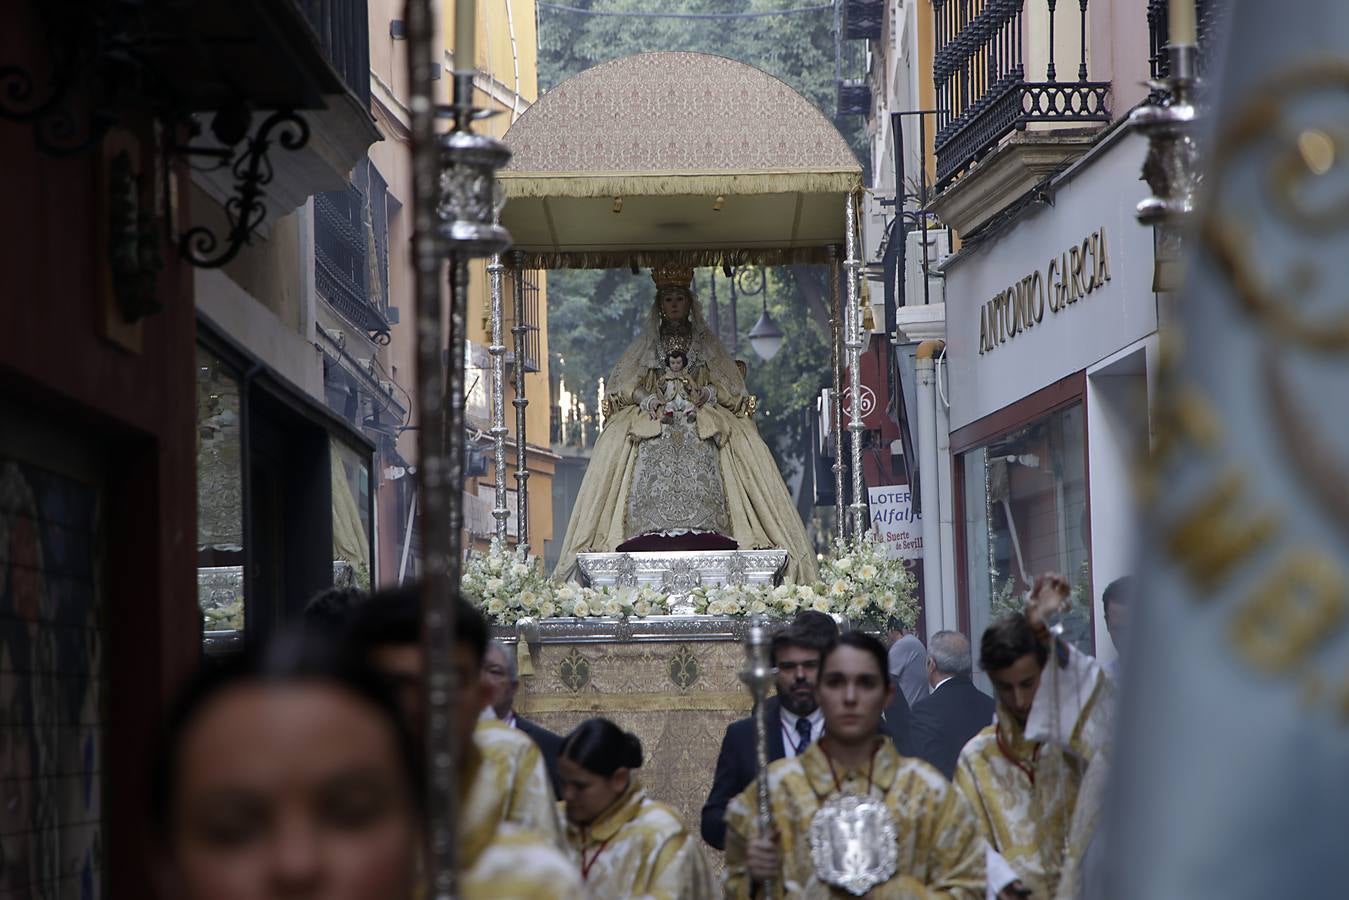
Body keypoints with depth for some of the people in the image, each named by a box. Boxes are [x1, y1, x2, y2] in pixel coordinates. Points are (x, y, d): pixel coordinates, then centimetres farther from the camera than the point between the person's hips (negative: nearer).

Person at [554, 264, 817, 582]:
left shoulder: (706, 342, 18)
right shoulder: (645, 345, 19)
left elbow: (732, 385, 13)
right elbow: (621, 386, 13)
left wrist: (709, 393, -8)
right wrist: (645, 398, -7)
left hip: (702, 422, 0)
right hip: (653, 423, 0)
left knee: (701, 483, -22)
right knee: (655, 481, -21)